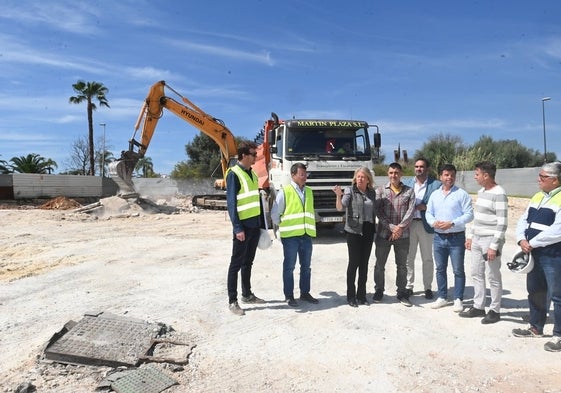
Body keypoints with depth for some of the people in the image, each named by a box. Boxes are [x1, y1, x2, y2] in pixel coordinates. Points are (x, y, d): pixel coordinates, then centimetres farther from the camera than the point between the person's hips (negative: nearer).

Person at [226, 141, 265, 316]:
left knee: (248, 262, 16)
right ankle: (232, 301, 7)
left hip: (254, 225, 8)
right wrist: (237, 228, -21)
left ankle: (247, 294, 28)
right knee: (236, 264, -1)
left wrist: (261, 223, 16)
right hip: (243, 225, -8)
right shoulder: (234, 174, -11)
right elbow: (231, 203, -15)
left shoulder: (252, 174, 13)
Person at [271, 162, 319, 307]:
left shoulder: (309, 191, 12)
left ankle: (305, 293, 26)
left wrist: (310, 227, 14)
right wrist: (283, 228, 3)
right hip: (290, 236, -5)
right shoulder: (285, 192, -6)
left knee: (306, 266, 13)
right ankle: (289, 296, 13)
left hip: (307, 235, 6)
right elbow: (275, 214, -3)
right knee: (289, 267, 2)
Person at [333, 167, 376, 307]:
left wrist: (375, 229, 12)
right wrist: (338, 195, -34)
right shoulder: (349, 190, -4)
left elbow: (374, 211, 18)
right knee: (354, 263, -1)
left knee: (364, 264, 9)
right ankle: (351, 296, 9)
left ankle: (361, 295, 20)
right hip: (354, 231, -5)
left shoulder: (372, 192, 10)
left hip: (368, 231, 5)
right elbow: (340, 207, -17)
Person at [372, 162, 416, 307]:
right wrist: (392, 227, -15)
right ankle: (379, 291, 24)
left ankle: (402, 292, 24)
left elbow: (411, 211, -5)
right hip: (383, 234, 0)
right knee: (380, 265, 8)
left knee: (402, 265, 10)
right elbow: (378, 212, -6)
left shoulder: (409, 191, 5)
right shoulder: (380, 190, 3)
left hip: (403, 235, 1)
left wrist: (400, 227, -16)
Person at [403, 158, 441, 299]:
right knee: (408, 257, 10)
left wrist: (425, 207, -17)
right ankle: (409, 286, 22)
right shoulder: (407, 183, 9)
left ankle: (428, 288, 21)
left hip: (426, 225, -3)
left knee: (427, 259, 8)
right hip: (409, 224, 3)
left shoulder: (436, 184, -2)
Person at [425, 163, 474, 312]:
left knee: (458, 270, 3)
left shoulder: (462, 194, -5)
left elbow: (469, 215, -9)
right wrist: (434, 222, -8)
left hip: (456, 237, -4)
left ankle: (458, 299, 14)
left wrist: (452, 223, -18)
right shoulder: (434, 194, 10)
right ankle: (442, 297, 24)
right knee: (440, 269, 12)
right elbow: (429, 213, 12)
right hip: (438, 237, 5)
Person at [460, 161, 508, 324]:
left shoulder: (499, 194, -15)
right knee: (476, 274, 13)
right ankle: (478, 306, 24)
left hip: (490, 241, -8)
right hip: (477, 240, 9)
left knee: (493, 277, 3)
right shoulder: (481, 191, 11)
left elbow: (502, 223, -18)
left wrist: (494, 246, -20)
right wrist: (469, 236, 16)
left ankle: (495, 311, 15)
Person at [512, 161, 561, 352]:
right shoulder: (537, 197, 12)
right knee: (535, 292, 18)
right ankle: (536, 328, 34)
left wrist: (532, 243, -16)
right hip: (534, 255, 9)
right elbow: (523, 220, 12)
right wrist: (521, 239, -6)